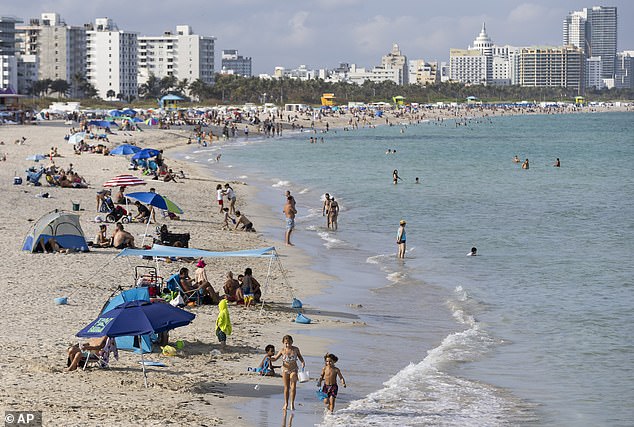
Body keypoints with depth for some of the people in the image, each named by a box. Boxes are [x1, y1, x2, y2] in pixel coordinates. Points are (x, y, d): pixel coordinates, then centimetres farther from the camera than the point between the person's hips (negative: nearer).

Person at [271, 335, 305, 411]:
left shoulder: (296, 349, -4)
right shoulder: (282, 350, -5)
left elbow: (300, 356, 14)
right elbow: (275, 358, 4)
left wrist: (303, 362, -4)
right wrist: (270, 359, -16)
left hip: (294, 370, -1)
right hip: (285, 370, 1)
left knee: (293, 387, -11)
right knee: (286, 387, 6)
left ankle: (292, 404, -7)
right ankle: (286, 404, 16)